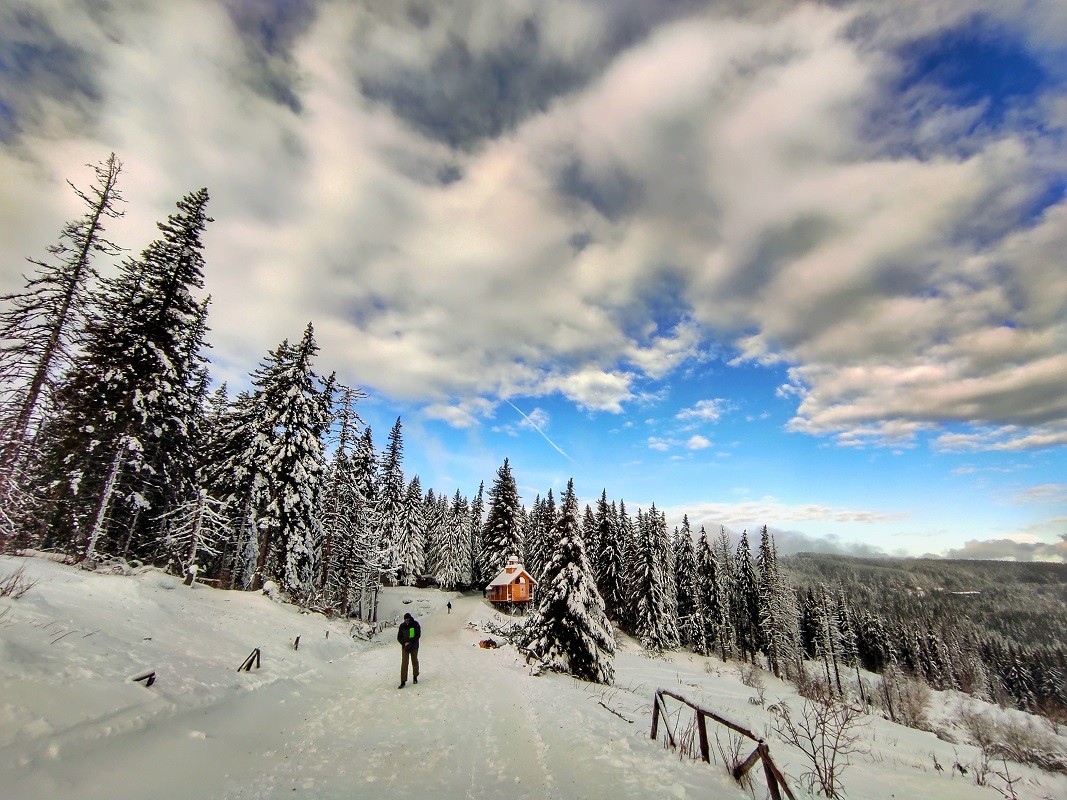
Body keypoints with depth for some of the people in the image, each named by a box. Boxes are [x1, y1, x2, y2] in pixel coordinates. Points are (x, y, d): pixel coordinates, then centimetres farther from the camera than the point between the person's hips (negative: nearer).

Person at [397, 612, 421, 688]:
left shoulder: (415, 624, -9)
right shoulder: (402, 626, -2)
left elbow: (418, 635, -9)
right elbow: (399, 637, 2)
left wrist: (410, 642, -18)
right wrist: (404, 643, -14)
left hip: (414, 647, -1)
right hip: (405, 647, 1)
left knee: (415, 662, 12)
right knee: (404, 664, -6)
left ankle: (415, 677, 31)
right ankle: (403, 681, -2)